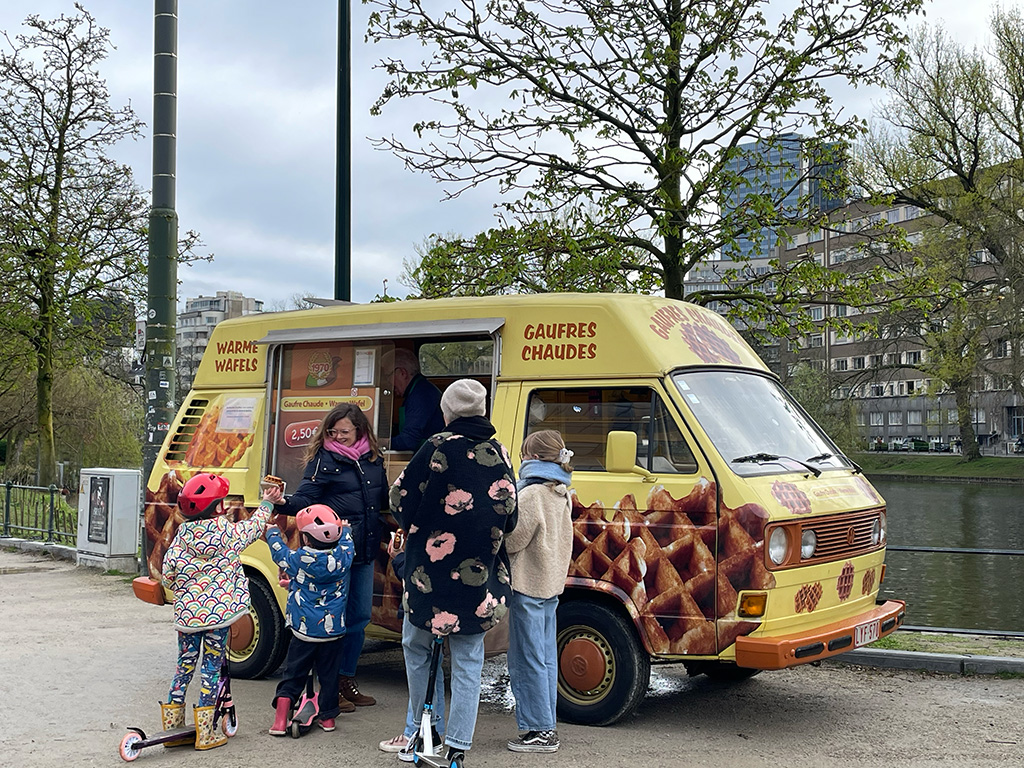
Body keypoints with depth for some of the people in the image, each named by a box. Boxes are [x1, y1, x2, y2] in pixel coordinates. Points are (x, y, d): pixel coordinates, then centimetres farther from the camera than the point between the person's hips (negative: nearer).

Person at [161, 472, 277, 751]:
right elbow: (253, 528, 12)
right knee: (211, 667, 3)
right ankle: (205, 733, 5)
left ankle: (173, 726, 21)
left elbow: (169, 571, 0)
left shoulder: (182, 535, 1)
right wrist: (267, 503, 27)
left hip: (187, 611, 4)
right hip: (218, 610, -4)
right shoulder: (227, 532, -7)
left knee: (185, 665, 14)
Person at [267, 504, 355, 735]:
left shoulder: (299, 559, -13)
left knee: (292, 674, 8)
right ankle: (328, 717, 22)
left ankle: (280, 720, 2)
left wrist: (272, 532, 24)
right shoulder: (343, 556, -7)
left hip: (303, 630, -2)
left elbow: (279, 553, 6)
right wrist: (344, 528, 36)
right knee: (329, 674, 14)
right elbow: (346, 541, 16)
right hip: (333, 630, 2)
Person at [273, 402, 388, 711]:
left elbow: (384, 500, 23)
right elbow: (305, 499, -14)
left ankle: (347, 680, 28)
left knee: (359, 616, 14)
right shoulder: (324, 459, -6)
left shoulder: (374, 460, 11)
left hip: (365, 552, 7)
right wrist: (283, 503, -32)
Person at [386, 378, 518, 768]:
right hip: (479, 582, 3)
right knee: (467, 662, 10)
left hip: (430, 573, -3)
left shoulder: (438, 448, -10)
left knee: (416, 647, 19)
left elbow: (400, 498, -2)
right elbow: (509, 518, 9)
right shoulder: (500, 455, 2)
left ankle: (417, 728, 29)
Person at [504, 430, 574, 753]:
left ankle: (540, 731, 0)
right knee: (546, 658, 14)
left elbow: (513, 540, -17)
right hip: (551, 584, 9)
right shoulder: (562, 494, 12)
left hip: (528, 585, -9)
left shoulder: (533, 493, -17)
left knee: (527, 659, -3)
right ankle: (546, 727, 20)